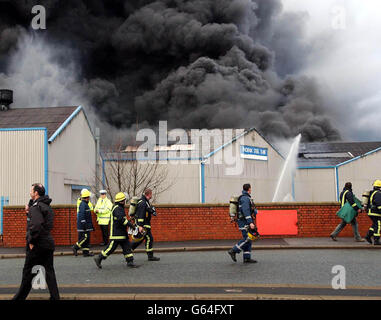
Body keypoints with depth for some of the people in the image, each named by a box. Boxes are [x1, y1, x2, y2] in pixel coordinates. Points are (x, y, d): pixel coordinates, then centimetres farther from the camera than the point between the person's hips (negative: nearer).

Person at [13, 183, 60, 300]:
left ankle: (20, 297, 17)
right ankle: (55, 296, 9)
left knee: (28, 271, 5)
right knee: (49, 270, 10)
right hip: (48, 243, 8)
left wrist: (31, 241, -18)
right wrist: (29, 211, 10)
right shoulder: (47, 206, 14)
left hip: (37, 244, -8)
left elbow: (36, 225, -27)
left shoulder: (36, 206, -15)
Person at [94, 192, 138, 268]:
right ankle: (99, 258, 8)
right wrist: (130, 224, -26)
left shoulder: (120, 208, 17)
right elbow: (121, 219, -29)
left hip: (122, 233, 10)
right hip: (117, 234, -10)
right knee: (111, 247, -4)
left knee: (127, 247, 7)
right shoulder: (117, 208, -17)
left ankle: (130, 262, 9)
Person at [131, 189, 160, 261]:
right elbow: (140, 215, -25)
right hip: (143, 225, -10)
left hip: (145, 224, 10)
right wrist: (140, 226, -28)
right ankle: (150, 256, 3)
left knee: (140, 239, 16)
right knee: (149, 239, -4)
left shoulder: (146, 201, 13)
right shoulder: (142, 203, -20)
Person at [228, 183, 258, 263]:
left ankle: (247, 258, 6)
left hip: (245, 222, 10)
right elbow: (246, 211, -23)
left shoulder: (245, 198, 18)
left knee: (247, 239, 7)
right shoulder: (245, 198, -14)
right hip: (245, 222, -10)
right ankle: (233, 251, -7)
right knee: (246, 239, -12)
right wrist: (250, 222, -28)